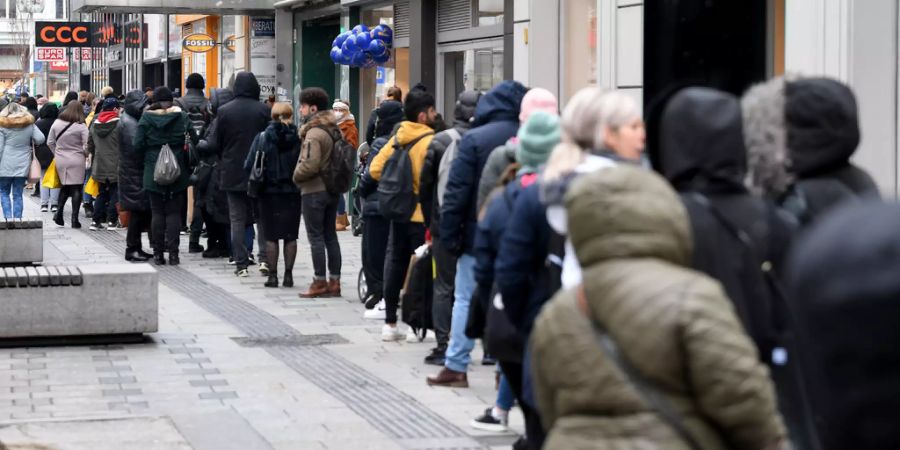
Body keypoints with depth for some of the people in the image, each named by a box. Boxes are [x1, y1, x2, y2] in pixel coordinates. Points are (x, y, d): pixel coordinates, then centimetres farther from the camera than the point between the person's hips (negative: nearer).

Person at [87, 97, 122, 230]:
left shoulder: (94, 124, 7)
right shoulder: (119, 124, -13)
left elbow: (90, 146, 13)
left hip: (100, 166, 5)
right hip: (116, 166, -5)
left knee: (102, 193, 15)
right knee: (115, 192, 4)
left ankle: (96, 220, 10)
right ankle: (112, 220, 2)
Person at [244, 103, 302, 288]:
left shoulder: (262, 138, -5)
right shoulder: (299, 138, -6)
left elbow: (249, 166, -7)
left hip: (269, 192, 0)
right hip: (293, 193, 0)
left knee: (271, 236, 6)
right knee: (290, 236, 8)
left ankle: (273, 275, 5)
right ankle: (288, 274, 8)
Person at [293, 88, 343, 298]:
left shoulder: (314, 133, -18)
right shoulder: (334, 129, 10)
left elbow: (310, 164, -25)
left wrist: (297, 176, -8)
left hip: (314, 190, -9)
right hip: (332, 189, 9)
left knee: (316, 237, -2)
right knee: (330, 235, 12)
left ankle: (320, 282, 0)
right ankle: (334, 281, 14)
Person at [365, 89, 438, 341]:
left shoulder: (397, 138, 5)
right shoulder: (429, 141, -16)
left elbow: (375, 169, 3)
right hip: (422, 214, -7)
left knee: (395, 264, 12)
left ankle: (390, 323, 17)